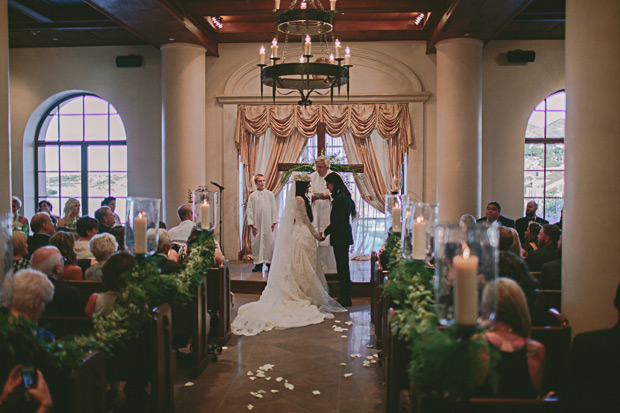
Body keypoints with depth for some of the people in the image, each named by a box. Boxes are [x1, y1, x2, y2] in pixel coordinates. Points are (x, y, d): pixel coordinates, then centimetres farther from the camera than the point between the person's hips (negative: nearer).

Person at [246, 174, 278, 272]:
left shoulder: (270, 194, 6)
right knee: (256, 243, 1)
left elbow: (274, 208, 7)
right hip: (256, 223, 0)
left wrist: (274, 221, 0)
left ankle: (269, 262, 8)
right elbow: (249, 210, 3)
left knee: (269, 241, -1)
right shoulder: (252, 196, 5)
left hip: (268, 223, 0)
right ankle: (258, 263, 8)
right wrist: (251, 223, -4)